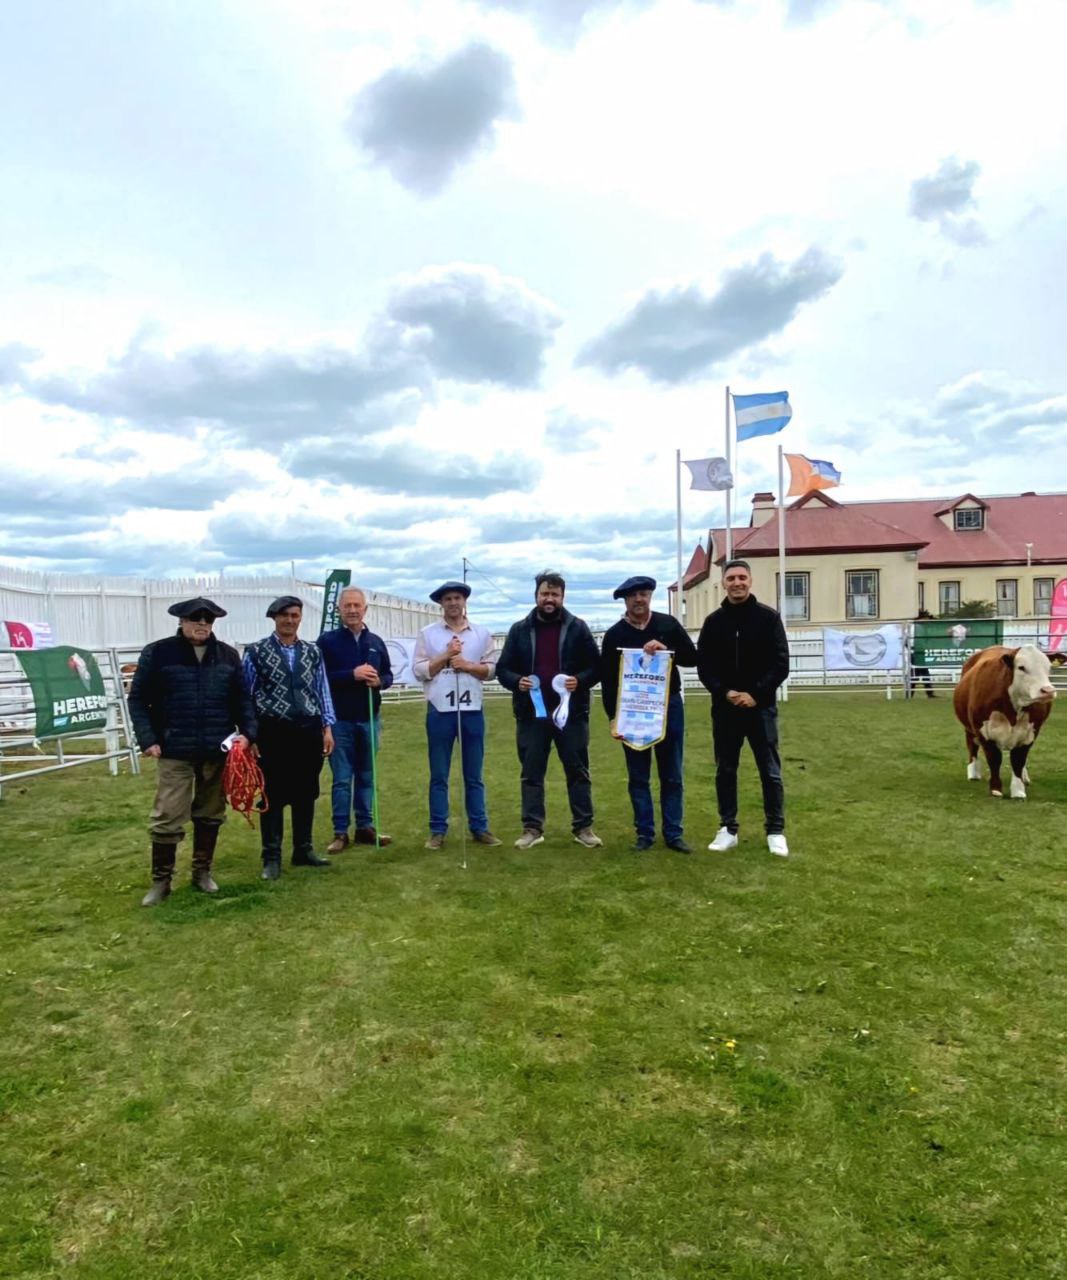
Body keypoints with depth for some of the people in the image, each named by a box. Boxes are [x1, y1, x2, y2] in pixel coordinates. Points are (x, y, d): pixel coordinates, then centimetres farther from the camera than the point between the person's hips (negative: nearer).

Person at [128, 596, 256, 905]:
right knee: (167, 818, -1)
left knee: (210, 815, 13)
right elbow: (138, 700, 0)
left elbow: (242, 699, 9)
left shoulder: (228, 655, 6)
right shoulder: (157, 653, -3)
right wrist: (148, 739, -9)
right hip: (175, 751, -3)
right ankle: (161, 880, 15)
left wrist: (247, 731, -4)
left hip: (218, 751, 3)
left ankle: (202, 871, 29)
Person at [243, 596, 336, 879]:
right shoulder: (256, 652, -2)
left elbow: (322, 690, 11)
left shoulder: (313, 652, 8)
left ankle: (303, 850, 25)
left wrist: (327, 728, 7)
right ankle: (272, 857, 14)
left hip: (308, 731, 3)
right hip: (273, 732, -3)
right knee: (273, 795, 4)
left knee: (306, 793, 11)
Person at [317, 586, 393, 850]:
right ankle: (340, 833, 10)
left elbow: (388, 675, 12)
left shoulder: (376, 642, 10)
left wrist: (378, 681, -11)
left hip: (370, 719, 4)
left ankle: (365, 827, 21)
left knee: (366, 776, 12)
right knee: (342, 779, 1)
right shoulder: (327, 640, -2)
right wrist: (352, 674, -21)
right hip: (339, 720, -4)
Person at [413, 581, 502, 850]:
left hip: (472, 710, 1)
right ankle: (438, 830, 13)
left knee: (474, 775, 9)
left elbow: (491, 669, 3)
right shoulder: (427, 634, 3)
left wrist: (467, 665, -11)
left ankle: (479, 827, 16)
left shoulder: (481, 633, 7)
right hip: (439, 711, -1)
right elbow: (419, 671, -2)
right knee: (439, 775, 5)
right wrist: (445, 656, -11)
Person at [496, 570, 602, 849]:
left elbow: (597, 666, 4)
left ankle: (584, 827, 17)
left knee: (577, 771, 6)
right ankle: (532, 828, 17)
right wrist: (517, 681, -13)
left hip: (571, 713, -1)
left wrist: (580, 680, -16)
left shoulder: (577, 628, 2)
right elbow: (503, 669, 8)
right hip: (531, 714, 1)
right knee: (531, 773, 7)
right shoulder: (519, 630, 5)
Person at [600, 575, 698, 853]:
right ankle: (645, 833, 16)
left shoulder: (669, 624, 2)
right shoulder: (614, 634, 0)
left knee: (672, 775, 7)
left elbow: (692, 658, -2)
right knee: (638, 776, 6)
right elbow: (607, 680, 0)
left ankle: (673, 833, 16)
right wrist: (613, 717, -7)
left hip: (669, 706, 1)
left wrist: (667, 650, -19)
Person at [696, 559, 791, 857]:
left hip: (761, 707, -2)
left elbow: (781, 663, -5)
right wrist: (724, 692, -11)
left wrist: (756, 694, -14)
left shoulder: (769, 617, -1)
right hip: (724, 708, 2)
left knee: (770, 771, 2)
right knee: (725, 770, 8)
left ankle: (776, 831, 14)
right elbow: (703, 666, 4)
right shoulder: (713, 621, 6)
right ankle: (728, 829, 19)